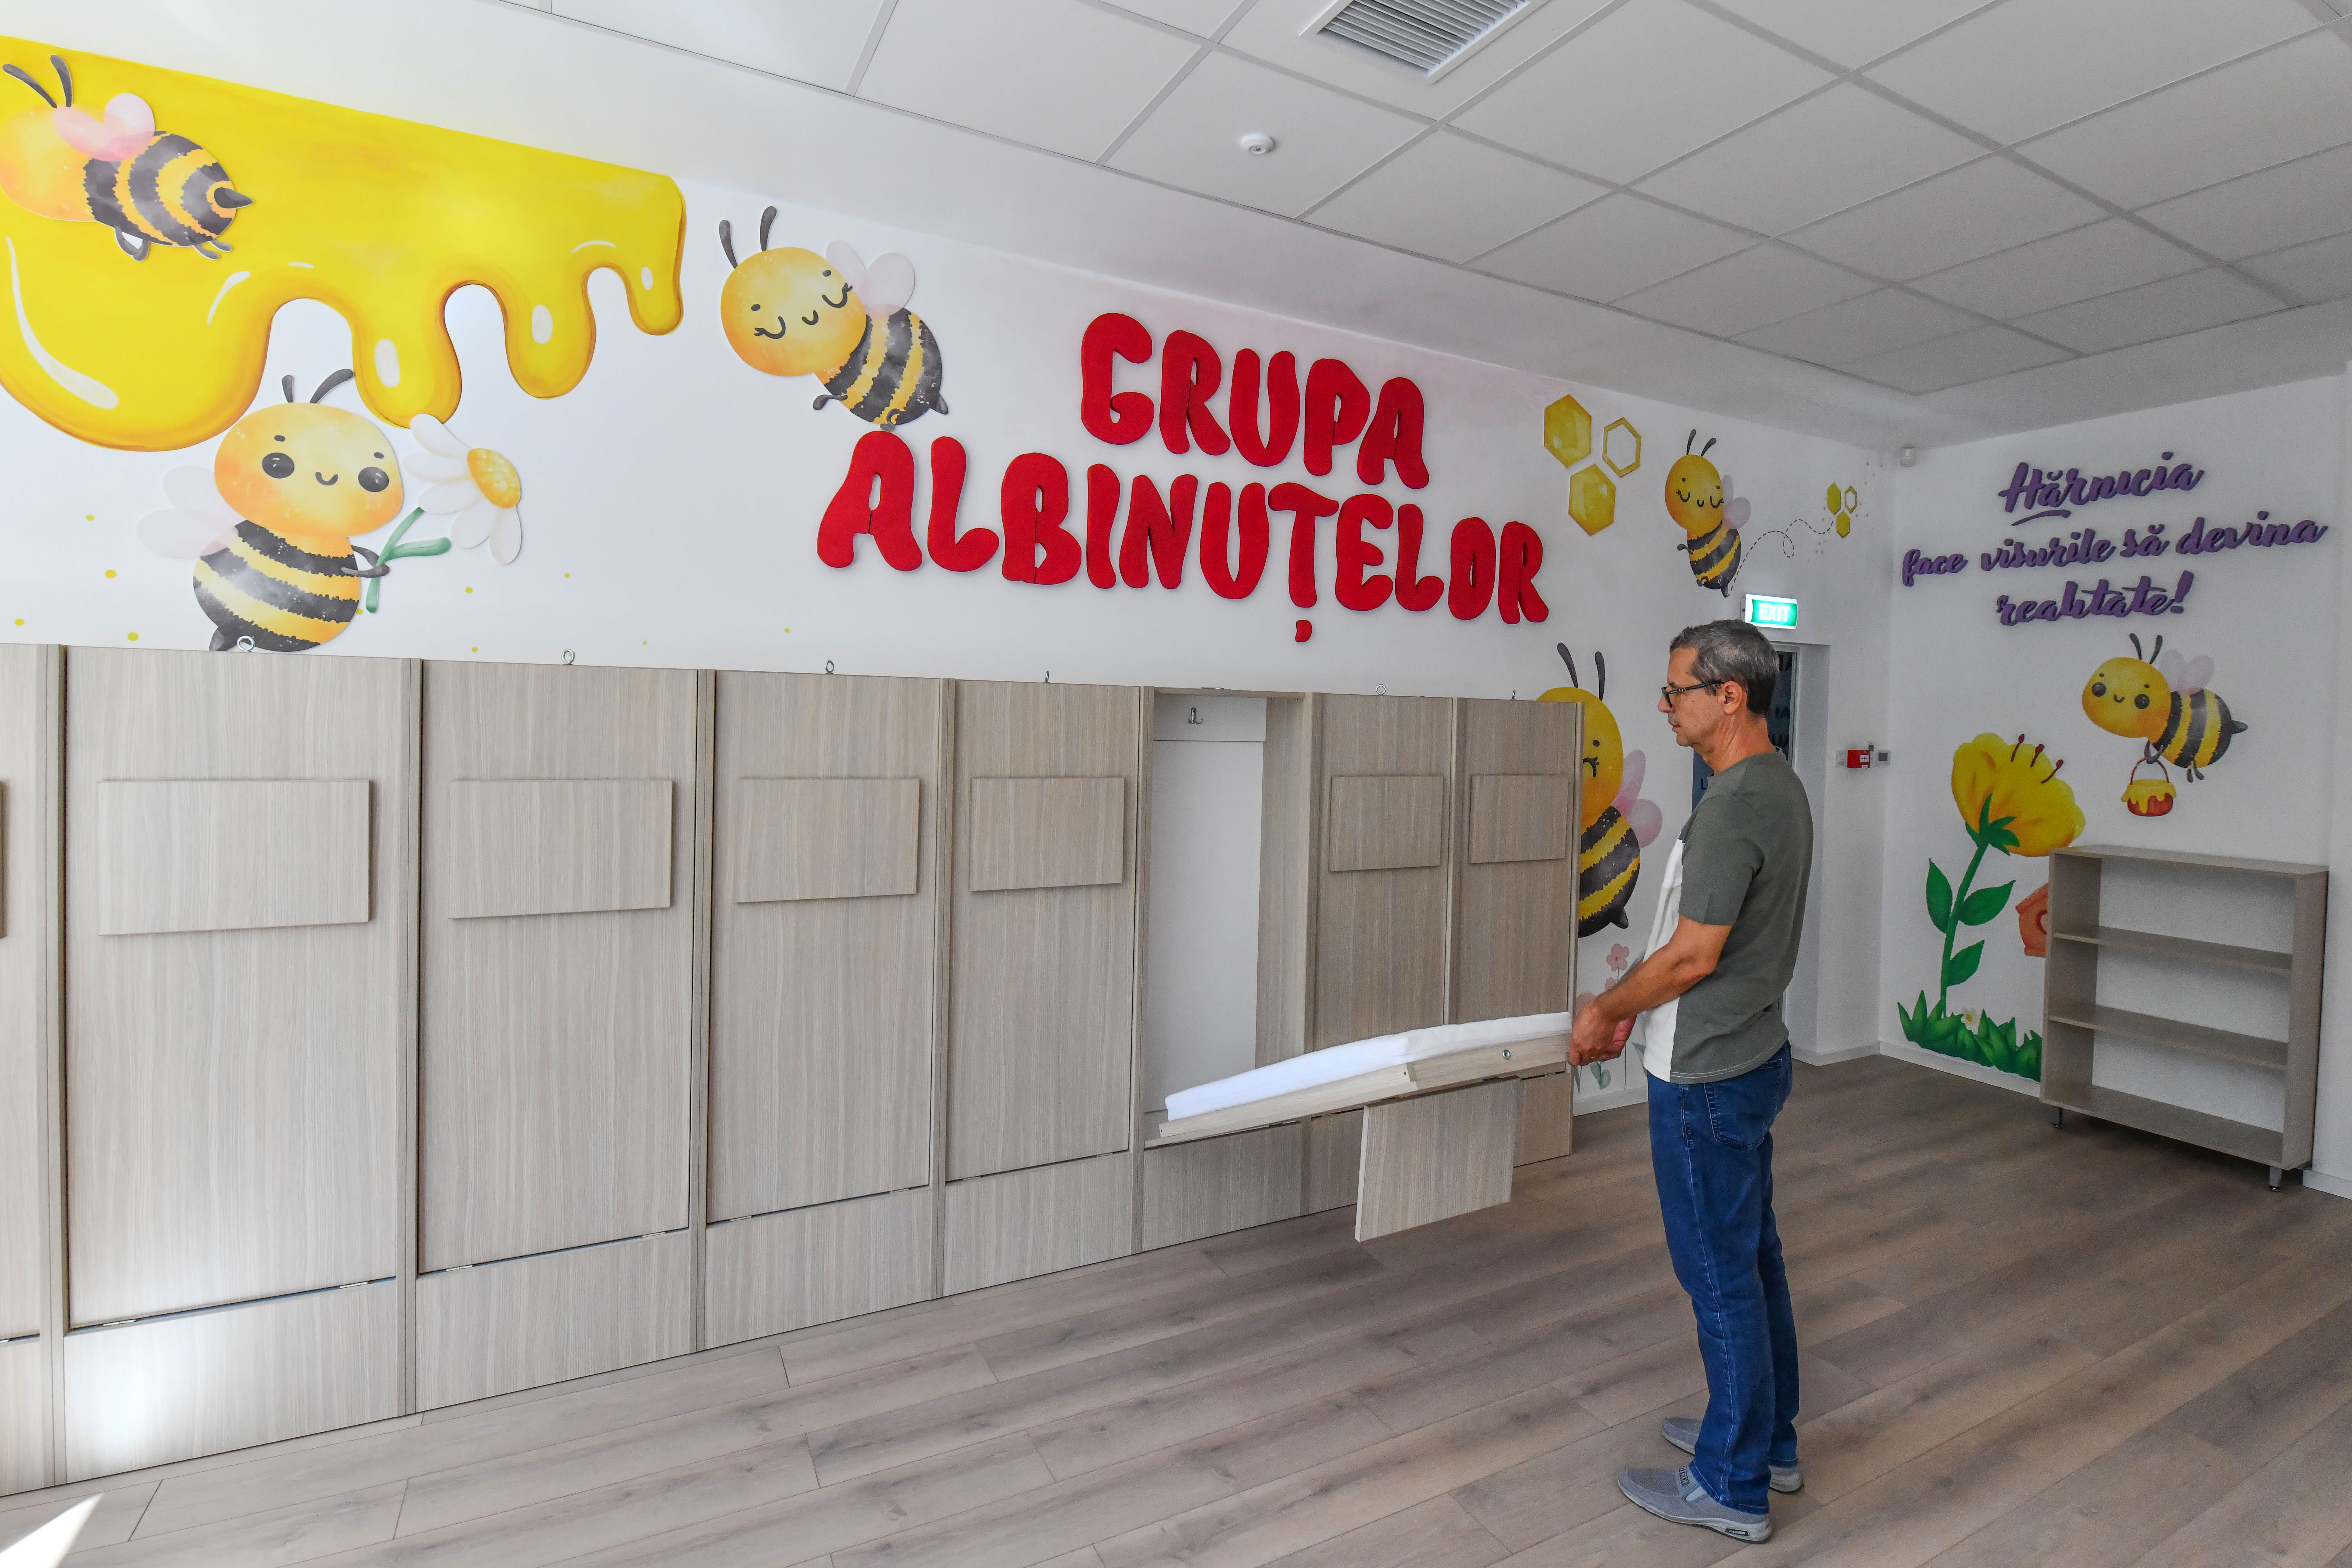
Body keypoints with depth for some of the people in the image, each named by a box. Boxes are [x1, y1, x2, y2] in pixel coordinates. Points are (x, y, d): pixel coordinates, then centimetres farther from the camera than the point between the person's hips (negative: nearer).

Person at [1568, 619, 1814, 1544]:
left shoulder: (1735, 805, -25)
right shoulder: (1778, 786, 8)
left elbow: (1693, 955, -24)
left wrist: (1605, 1010, -8)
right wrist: (1629, 1007, 15)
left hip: (1707, 1080, -10)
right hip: (1751, 1059, 10)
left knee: (1720, 1273, 4)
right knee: (1752, 1257, 21)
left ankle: (1732, 1486, 21)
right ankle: (1769, 1440, 38)